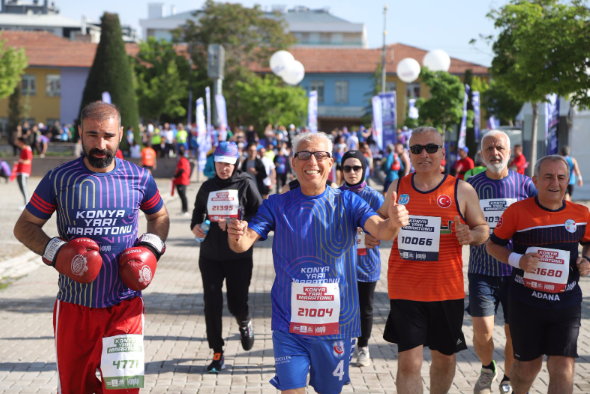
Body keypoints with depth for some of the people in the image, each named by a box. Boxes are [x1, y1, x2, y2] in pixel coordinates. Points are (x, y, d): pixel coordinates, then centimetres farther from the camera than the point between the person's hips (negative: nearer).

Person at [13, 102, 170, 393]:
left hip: (124, 306, 0)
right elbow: (24, 226, 4)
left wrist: (151, 248, -1)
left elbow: (159, 217, 18)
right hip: (74, 306, 1)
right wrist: (54, 251, -13)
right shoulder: (59, 180, -3)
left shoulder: (139, 179, 0)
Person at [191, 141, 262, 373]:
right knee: (212, 304, -3)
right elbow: (198, 212, 19)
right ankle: (217, 354, 9)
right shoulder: (207, 187, 8)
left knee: (237, 305, 4)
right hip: (210, 256, 3)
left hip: (239, 256, -3)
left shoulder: (245, 184, -3)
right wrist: (195, 226, -2)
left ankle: (244, 324, 42)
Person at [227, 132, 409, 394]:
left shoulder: (347, 203, -2)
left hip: (337, 321, 1)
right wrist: (236, 237, -35)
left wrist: (393, 223, -41)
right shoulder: (277, 205, -1)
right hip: (289, 324, -1)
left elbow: (380, 230, -17)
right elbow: (244, 243, -10)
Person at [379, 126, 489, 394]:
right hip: (405, 289, 0)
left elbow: (483, 228, 6)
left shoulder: (461, 190, -1)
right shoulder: (398, 188, 6)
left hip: (446, 289, 0)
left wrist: (472, 236, -17)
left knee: (444, 357, 15)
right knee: (408, 362, -5)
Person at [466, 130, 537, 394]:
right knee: (482, 332, -9)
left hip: (517, 271, 0)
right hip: (482, 271, 0)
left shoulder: (525, 185, -1)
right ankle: (487, 368, 23)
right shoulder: (471, 186, 0)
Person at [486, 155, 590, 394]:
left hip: (566, 304, 1)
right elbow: (493, 245, 0)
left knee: (563, 369, -8)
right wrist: (517, 260, -17)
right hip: (525, 301, -1)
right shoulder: (518, 211, -8)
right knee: (528, 365, 13)